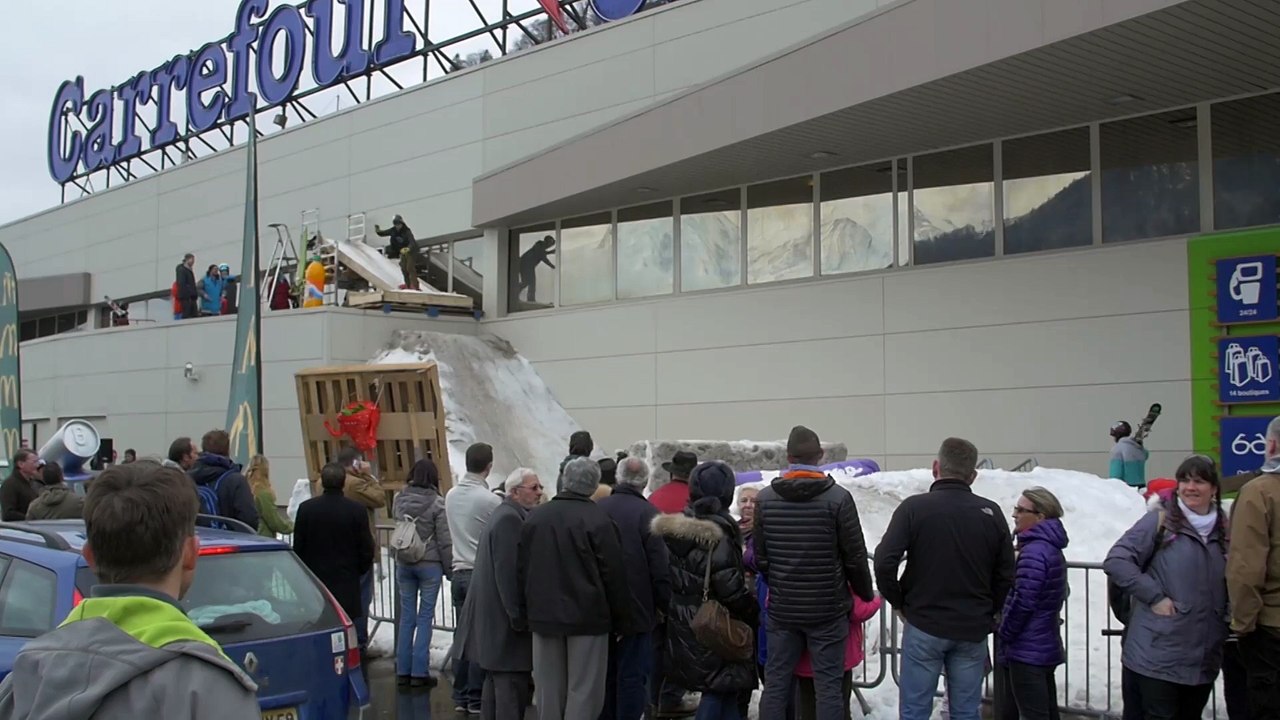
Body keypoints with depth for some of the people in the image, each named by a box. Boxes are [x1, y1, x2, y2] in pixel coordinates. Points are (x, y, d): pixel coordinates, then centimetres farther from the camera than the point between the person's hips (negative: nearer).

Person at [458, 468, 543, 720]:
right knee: (512, 684, -10)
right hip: (505, 620, -11)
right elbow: (508, 573, -22)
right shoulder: (510, 519, -16)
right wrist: (519, 617, -20)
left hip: (495, 618, 11)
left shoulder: (507, 515, 17)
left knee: (497, 681, 16)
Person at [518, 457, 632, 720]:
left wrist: (527, 611, 18)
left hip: (544, 614, 5)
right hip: (587, 615, -5)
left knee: (548, 689, 13)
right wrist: (621, 620, -1)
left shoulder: (535, 517, 5)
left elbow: (522, 570, 10)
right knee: (583, 689, 1)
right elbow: (614, 576, -11)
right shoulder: (598, 521, -13)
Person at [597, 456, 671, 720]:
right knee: (632, 676, 1)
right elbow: (660, 567, -14)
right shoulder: (647, 513, -12)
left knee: (604, 674, 16)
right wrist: (663, 603, -2)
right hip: (636, 609, -5)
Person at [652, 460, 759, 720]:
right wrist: (753, 614, -7)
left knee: (720, 687, 17)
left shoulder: (674, 529, 5)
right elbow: (731, 586, -19)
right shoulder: (719, 533, -18)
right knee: (721, 687, 1)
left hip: (682, 625, 8)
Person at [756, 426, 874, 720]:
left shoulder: (765, 498, -1)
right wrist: (866, 594, 10)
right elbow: (855, 557, -7)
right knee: (828, 686, 4)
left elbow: (760, 557, 4)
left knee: (775, 683, 10)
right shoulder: (838, 497, -11)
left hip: (782, 608, 3)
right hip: (828, 609, -3)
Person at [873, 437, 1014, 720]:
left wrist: (899, 602, 1)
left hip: (924, 626, -3)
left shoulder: (914, 507, -9)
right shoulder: (991, 513, 1)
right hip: (973, 630, 3)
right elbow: (1006, 576, 2)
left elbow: (884, 562, -16)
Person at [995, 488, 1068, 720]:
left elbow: (1022, 601, -22)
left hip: (1026, 651, -10)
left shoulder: (1033, 551, -19)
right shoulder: (1052, 548, 14)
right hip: (1046, 648, 10)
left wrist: (1003, 636, -10)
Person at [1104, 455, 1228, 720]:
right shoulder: (1159, 522, -5)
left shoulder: (1223, 532, 11)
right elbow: (1115, 561, -12)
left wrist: (1231, 618, 6)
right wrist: (1154, 596, -16)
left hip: (1204, 657, 6)